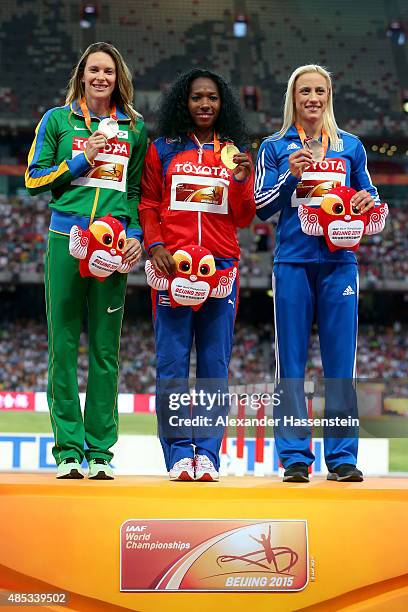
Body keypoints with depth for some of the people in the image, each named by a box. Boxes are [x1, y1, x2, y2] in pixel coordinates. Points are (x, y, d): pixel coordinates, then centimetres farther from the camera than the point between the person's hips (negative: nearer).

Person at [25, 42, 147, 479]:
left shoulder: (134, 128, 13)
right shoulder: (57, 120, 9)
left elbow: (138, 189, 16)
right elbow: (34, 179, 6)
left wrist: (136, 235, 2)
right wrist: (81, 159, -4)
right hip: (66, 239, -1)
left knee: (105, 347, 1)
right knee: (63, 344, -2)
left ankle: (100, 450, 6)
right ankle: (68, 449, 2)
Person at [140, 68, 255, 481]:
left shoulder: (234, 153, 14)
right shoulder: (162, 150, 12)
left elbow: (243, 218, 11)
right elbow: (148, 205, 10)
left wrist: (241, 181, -6)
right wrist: (155, 245, -6)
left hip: (222, 267, 1)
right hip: (173, 265, -1)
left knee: (215, 364, -1)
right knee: (172, 364, -5)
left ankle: (207, 452, 3)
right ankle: (179, 453, -1)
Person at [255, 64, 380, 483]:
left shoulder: (350, 146, 14)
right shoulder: (275, 147, 9)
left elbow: (368, 195, 20)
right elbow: (261, 208, 6)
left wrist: (368, 201, -3)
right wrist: (290, 177, -10)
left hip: (339, 262, 1)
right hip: (293, 263, -1)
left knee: (340, 360, -1)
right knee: (291, 360, -2)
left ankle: (342, 456, 2)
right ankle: (294, 456, 1)